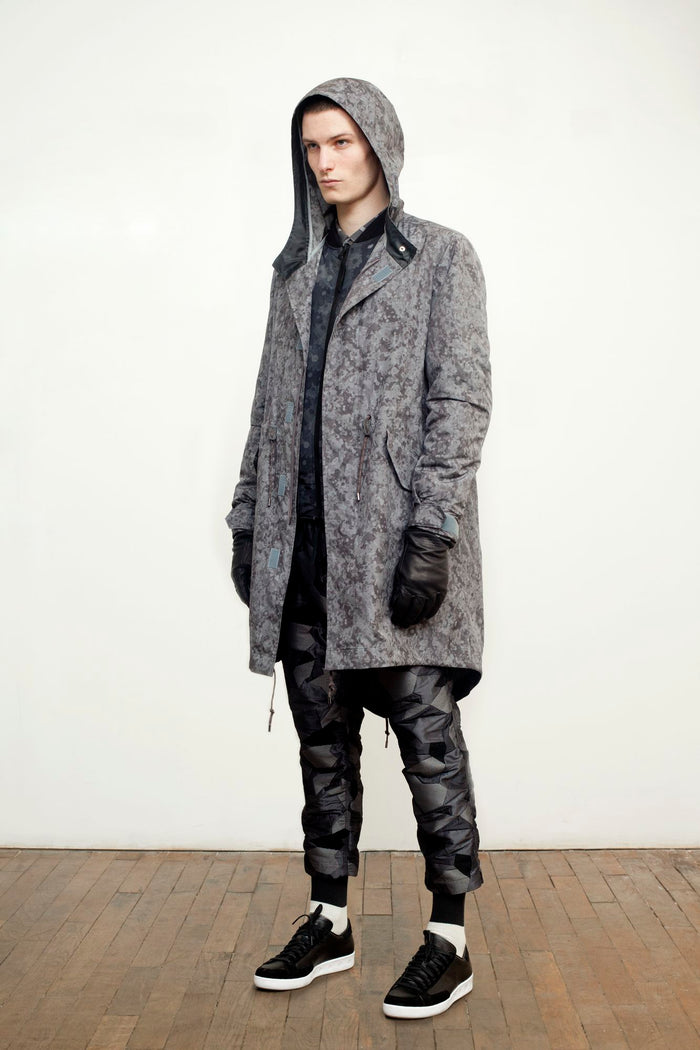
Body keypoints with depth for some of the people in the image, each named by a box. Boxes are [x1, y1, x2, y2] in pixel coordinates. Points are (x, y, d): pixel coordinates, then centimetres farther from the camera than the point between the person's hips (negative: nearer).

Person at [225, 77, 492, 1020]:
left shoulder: (439, 256, 2)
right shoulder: (298, 269, 18)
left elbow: (463, 399, -7)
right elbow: (271, 402, 16)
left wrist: (432, 534, -16)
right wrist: (249, 521, 10)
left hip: (395, 537, -5)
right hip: (304, 541, 6)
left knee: (426, 731, 0)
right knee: (322, 736, 11)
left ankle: (450, 937, 13)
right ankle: (330, 922, 25)